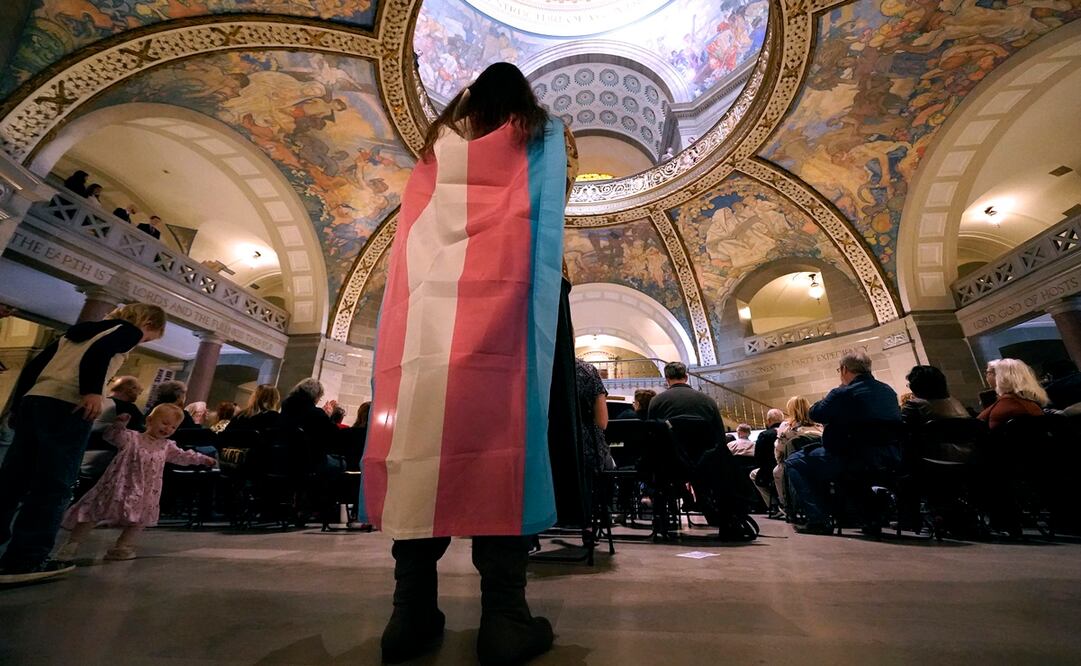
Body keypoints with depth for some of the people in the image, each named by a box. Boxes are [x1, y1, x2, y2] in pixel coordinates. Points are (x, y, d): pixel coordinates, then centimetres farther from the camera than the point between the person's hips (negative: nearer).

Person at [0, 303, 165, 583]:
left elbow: (35, 363, 24)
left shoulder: (82, 328, 29)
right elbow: (98, 353, -16)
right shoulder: (129, 330, 5)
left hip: (33, 400, 8)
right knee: (54, 484, -5)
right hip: (67, 406, -8)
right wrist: (92, 392, -22)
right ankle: (24, 560, -4)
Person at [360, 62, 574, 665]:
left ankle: (413, 613, 1)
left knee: (419, 431, -2)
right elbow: (551, 202, 29)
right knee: (497, 432, -9)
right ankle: (504, 615, -7)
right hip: (499, 303, -3)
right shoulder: (541, 135, 23)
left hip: (425, 306, 4)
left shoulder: (440, 145, 30)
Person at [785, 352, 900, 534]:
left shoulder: (844, 393, -18)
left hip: (855, 461, -9)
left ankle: (818, 520, -1)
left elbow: (814, 414, -10)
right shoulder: (889, 391, 8)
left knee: (793, 463, 3)